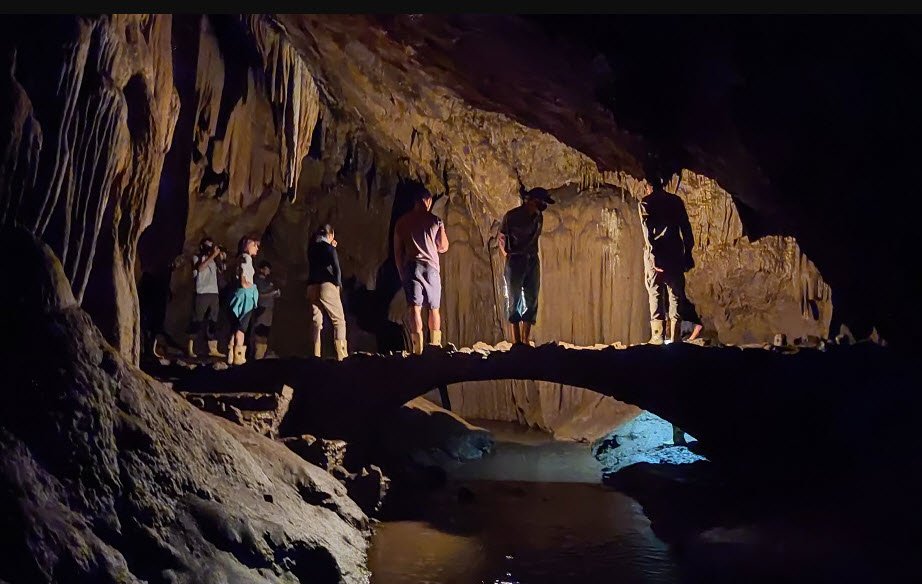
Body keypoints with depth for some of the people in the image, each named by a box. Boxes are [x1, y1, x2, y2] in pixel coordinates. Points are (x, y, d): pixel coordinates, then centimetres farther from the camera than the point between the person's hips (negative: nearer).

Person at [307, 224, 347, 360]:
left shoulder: (311, 248, 14)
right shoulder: (329, 248, -3)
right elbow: (336, 268, -12)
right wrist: (338, 283, 1)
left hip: (312, 287, 6)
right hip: (327, 286, -6)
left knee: (316, 321, 5)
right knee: (339, 320, -1)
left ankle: (316, 355, -4)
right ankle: (341, 356, -13)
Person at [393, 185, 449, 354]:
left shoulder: (401, 222, 7)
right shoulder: (435, 221, 3)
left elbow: (397, 251, 6)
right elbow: (443, 247, 10)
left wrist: (401, 272, 12)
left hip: (411, 266, 0)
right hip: (431, 266, 0)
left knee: (414, 306, -7)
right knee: (434, 308, 13)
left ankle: (417, 347, -21)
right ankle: (435, 344, 21)